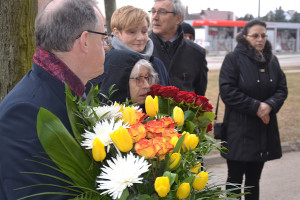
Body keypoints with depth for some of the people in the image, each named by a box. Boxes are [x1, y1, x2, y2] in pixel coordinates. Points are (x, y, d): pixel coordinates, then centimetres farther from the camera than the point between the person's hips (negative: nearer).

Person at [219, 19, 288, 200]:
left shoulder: (272, 60, 10)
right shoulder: (234, 58, -7)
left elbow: (282, 89, 8)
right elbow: (227, 91, -15)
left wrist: (270, 105, -13)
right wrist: (256, 107, -17)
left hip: (265, 128, 5)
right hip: (239, 129, -5)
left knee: (254, 178, 14)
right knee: (235, 179, 2)